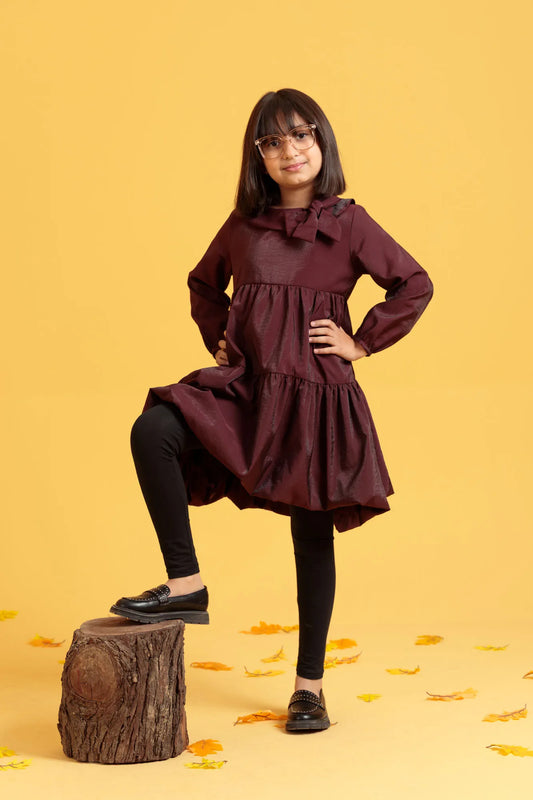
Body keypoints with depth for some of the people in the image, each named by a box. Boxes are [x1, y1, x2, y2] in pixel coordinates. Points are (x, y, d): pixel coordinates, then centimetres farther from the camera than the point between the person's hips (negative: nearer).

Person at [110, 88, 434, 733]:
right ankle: (186, 585, -13)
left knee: (313, 535, 4)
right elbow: (203, 283, 25)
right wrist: (219, 339, 12)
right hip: (244, 384, 3)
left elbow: (415, 286, 0)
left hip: (315, 393, -3)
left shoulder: (348, 223, -3)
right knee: (153, 432, -23)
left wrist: (362, 344, -3)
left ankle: (310, 684, 18)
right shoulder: (243, 225, 8)